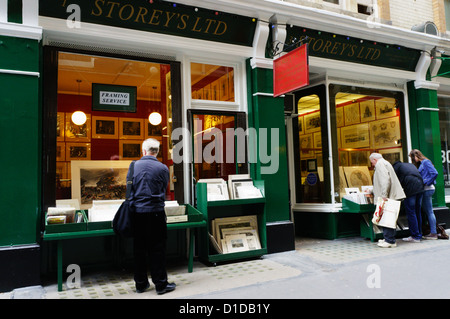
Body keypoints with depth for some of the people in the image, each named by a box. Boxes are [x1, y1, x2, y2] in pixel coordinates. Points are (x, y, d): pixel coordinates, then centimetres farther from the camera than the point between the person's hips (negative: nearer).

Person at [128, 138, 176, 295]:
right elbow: (164, 190, 7)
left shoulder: (134, 166, 2)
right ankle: (161, 284, 12)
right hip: (155, 212, -3)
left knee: (139, 248, 12)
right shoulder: (163, 168, -5)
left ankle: (140, 283, 23)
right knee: (157, 248, 5)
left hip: (137, 212, 3)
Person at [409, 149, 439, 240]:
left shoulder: (426, 162, -8)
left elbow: (435, 173, -19)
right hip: (425, 189, 9)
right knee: (427, 211, 11)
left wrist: (427, 183, -15)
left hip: (428, 189, -9)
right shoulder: (421, 164, 18)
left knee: (429, 211, -5)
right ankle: (432, 232, 17)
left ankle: (433, 233, 0)